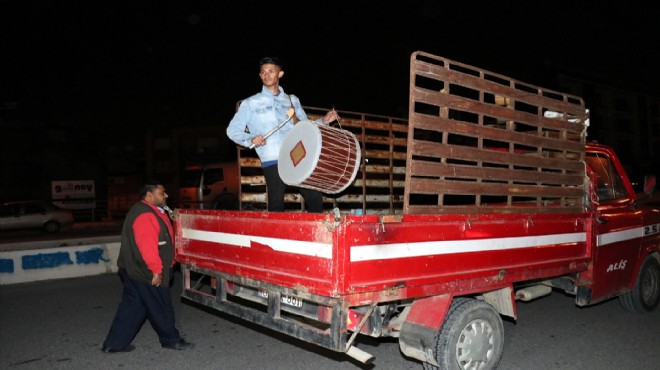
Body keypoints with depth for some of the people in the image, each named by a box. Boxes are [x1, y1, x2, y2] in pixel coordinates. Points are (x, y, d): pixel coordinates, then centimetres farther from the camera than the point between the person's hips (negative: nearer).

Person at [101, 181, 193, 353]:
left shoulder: (152, 212, 16)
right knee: (160, 307, 3)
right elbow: (147, 245, -27)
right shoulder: (145, 215, -20)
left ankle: (114, 344, 20)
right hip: (146, 273, -11)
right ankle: (171, 340, 17)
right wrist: (156, 270, -27)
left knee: (132, 307, 14)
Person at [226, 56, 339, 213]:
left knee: (315, 197, 1)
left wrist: (323, 121, 6)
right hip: (272, 161, -3)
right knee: (276, 205, -3)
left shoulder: (292, 100, 18)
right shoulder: (250, 103, 8)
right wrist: (250, 139, -13)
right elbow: (232, 130, 6)